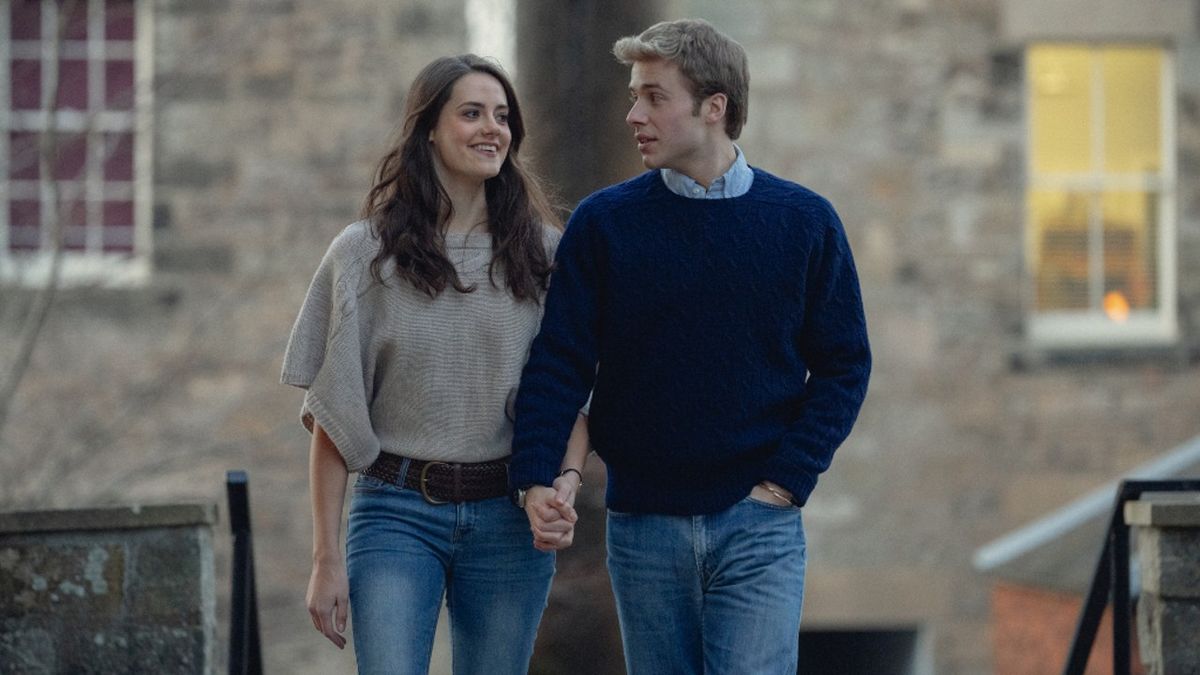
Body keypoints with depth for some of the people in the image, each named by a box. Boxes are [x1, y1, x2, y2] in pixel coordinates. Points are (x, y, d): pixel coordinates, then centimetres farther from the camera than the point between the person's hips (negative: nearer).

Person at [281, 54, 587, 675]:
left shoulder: (542, 252, 6)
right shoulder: (365, 252, 1)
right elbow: (332, 416, 1)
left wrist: (566, 483, -13)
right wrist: (326, 558, -3)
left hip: (509, 519, 2)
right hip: (397, 511, -2)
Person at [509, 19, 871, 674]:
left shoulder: (805, 222, 1)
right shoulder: (602, 223, 2)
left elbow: (843, 364, 5)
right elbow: (559, 364, -1)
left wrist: (787, 478, -6)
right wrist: (534, 480, -15)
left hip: (759, 524, -1)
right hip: (643, 526, 2)